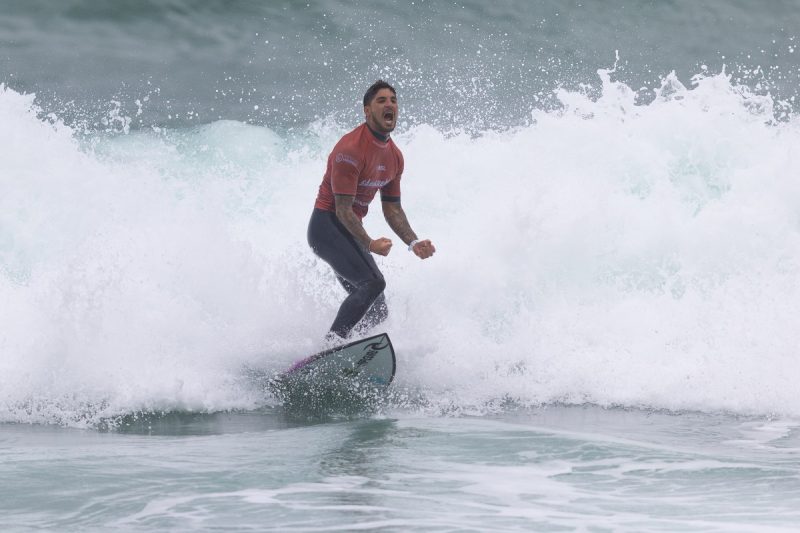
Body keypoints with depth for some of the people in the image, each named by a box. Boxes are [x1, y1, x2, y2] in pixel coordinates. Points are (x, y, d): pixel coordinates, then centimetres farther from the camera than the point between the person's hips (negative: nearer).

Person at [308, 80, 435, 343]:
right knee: (372, 282, -29)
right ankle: (331, 343, -30)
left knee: (377, 312, 7)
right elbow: (343, 209, -22)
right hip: (327, 226, -9)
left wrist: (413, 243, 0)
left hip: (350, 231, 9)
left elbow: (392, 209, 15)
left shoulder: (394, 156, 8)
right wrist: (369, 244, -31)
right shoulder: (350, 149, -20)